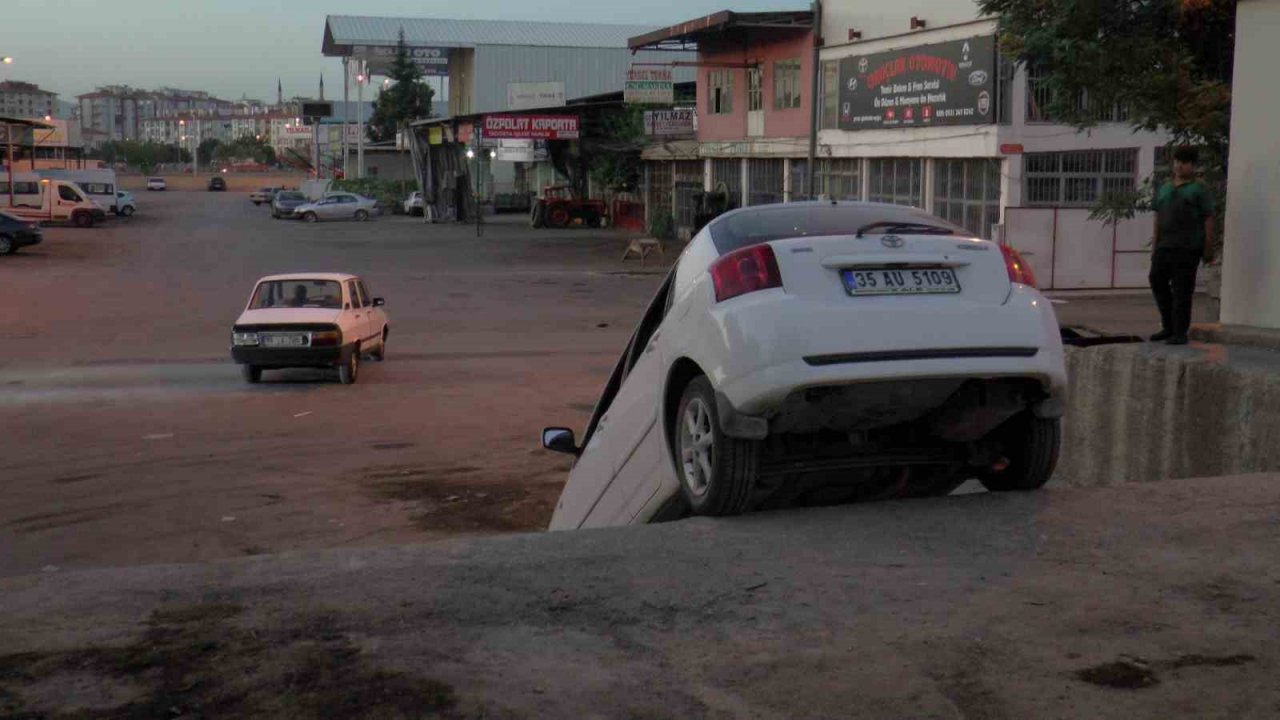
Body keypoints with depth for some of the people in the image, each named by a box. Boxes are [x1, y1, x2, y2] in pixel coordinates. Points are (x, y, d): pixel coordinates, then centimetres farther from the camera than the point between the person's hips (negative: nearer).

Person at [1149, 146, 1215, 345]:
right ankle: (1168, 327, 18)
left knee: (1182, 290, -4)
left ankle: (1180, 333, 2)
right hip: (1165, 246, 6)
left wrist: (1207, 250, -8)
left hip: (1188, 247, -6)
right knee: (1157, 281, 5)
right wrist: (1155, 247, 14)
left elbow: (1208, 220, -2)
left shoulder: (1199, 190, 0)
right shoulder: (1164, 189, 17)